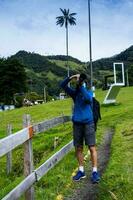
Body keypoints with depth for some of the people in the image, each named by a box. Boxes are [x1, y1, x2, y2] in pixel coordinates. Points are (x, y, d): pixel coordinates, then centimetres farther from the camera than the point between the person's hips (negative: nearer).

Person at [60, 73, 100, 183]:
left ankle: (95, 172, 4)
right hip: (77, 124, 4)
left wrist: (82, 86, -18)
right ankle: (81, 171, 21)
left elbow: (88, 98, -23)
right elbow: (63, 85, 6)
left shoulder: (89, 92, 0)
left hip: (88, 123, -4)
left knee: (92, 148, -4)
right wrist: (71, 78, -7)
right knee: (78, 148, 9)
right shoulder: (75, 93, 10)